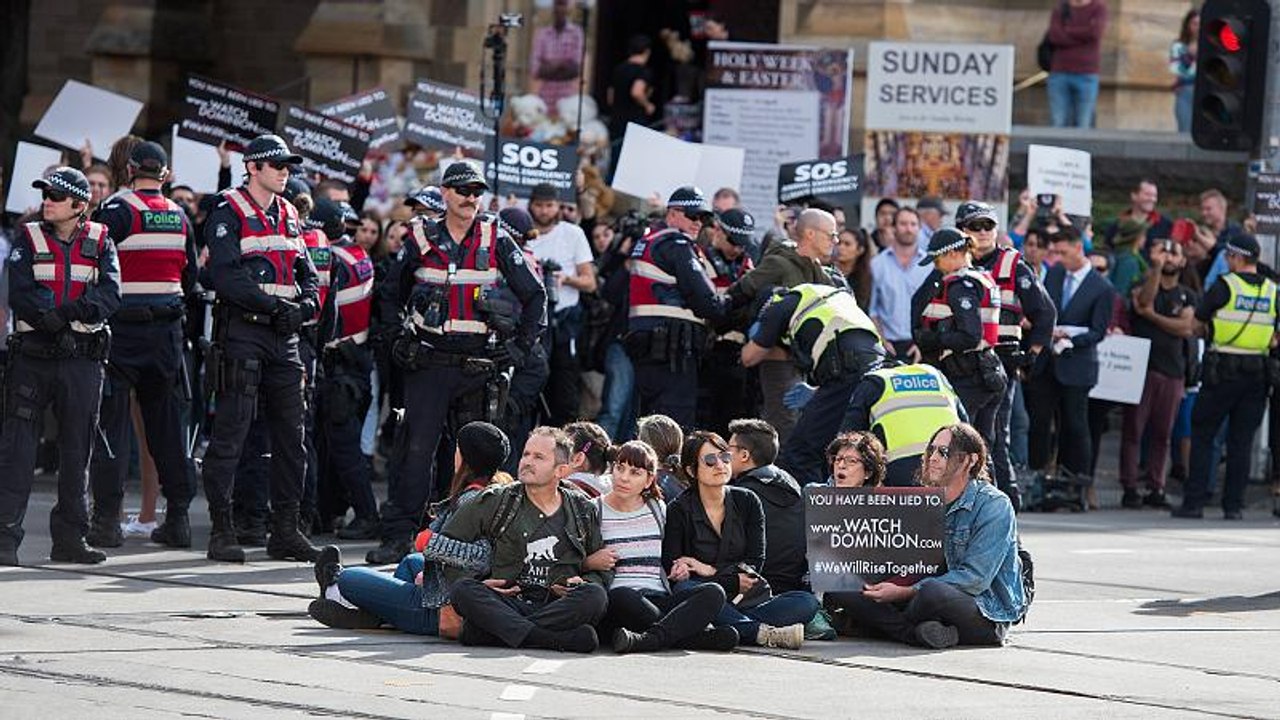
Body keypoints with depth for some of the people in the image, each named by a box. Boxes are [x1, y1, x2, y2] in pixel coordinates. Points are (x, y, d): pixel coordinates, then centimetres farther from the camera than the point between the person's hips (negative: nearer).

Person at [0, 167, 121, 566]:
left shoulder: (100, 241, 6)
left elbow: (110, 294, -7)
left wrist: (65, 312, -21)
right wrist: (69, 313, -21)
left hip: (82, 358, 2)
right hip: (32, 356, -2)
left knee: (77, 451, 7)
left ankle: (70, 539, 15)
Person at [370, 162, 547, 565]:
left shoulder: (496, 241, 4)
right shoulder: (422, 241, 6)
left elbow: (535, 296, 10)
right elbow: (390, 295, 20)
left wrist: (522, 347, 2)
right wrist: (397, 336, 7)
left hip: (480, 364, 0)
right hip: (429, 362, 0)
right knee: (415, 449, -8)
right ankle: (398, 535, -8)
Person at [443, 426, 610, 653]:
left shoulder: (584, 511, 15)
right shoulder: (495, 502, 11)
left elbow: (604, 569, 22)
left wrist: (586, 583, -1)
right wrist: (473, 582, -2)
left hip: (557, 608, 1)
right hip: (505, 605, -1)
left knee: (595, 595, -31)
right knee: (462, 590, -30)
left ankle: (483, 633, -36)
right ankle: (556, 640, -46)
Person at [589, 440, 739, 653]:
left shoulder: (658, 509, 20)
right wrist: (590, 562, -12)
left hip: (659, 600, 4)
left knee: (714, 593, -24)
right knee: (621, 596, -40)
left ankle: (649, 638, -44)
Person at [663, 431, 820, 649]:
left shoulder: (747, 502, 11)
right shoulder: (679, 511, 1)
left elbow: (755, 564, 4)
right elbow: (671, 573, -8)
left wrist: (711, 571, -10)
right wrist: (732, 581, -12)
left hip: (750, 599, 3)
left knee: (807, 602, -21)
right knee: (685, 589, -37)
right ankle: (762, 633, -42)